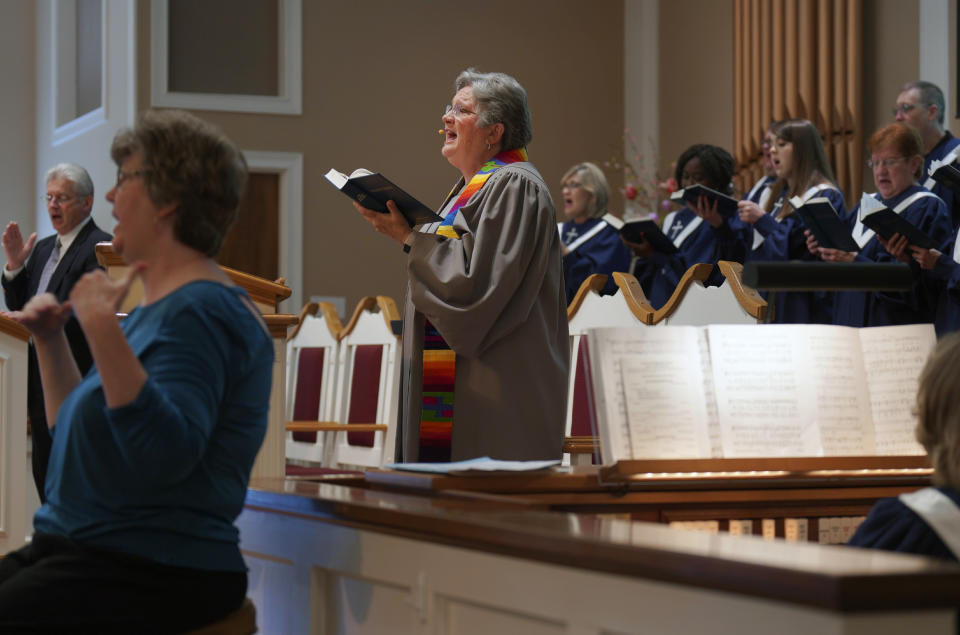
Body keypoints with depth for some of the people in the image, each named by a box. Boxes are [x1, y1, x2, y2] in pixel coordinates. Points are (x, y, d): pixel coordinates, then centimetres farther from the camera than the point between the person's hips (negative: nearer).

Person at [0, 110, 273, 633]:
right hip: (80, 550, 10)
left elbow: (164, 453, -28)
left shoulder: (199, 311, -13)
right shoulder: (159, 306, 18)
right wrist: (50, 342, 16)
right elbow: (75, 429, 29)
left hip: (157, 572, -10)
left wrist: (102, 329, -30)